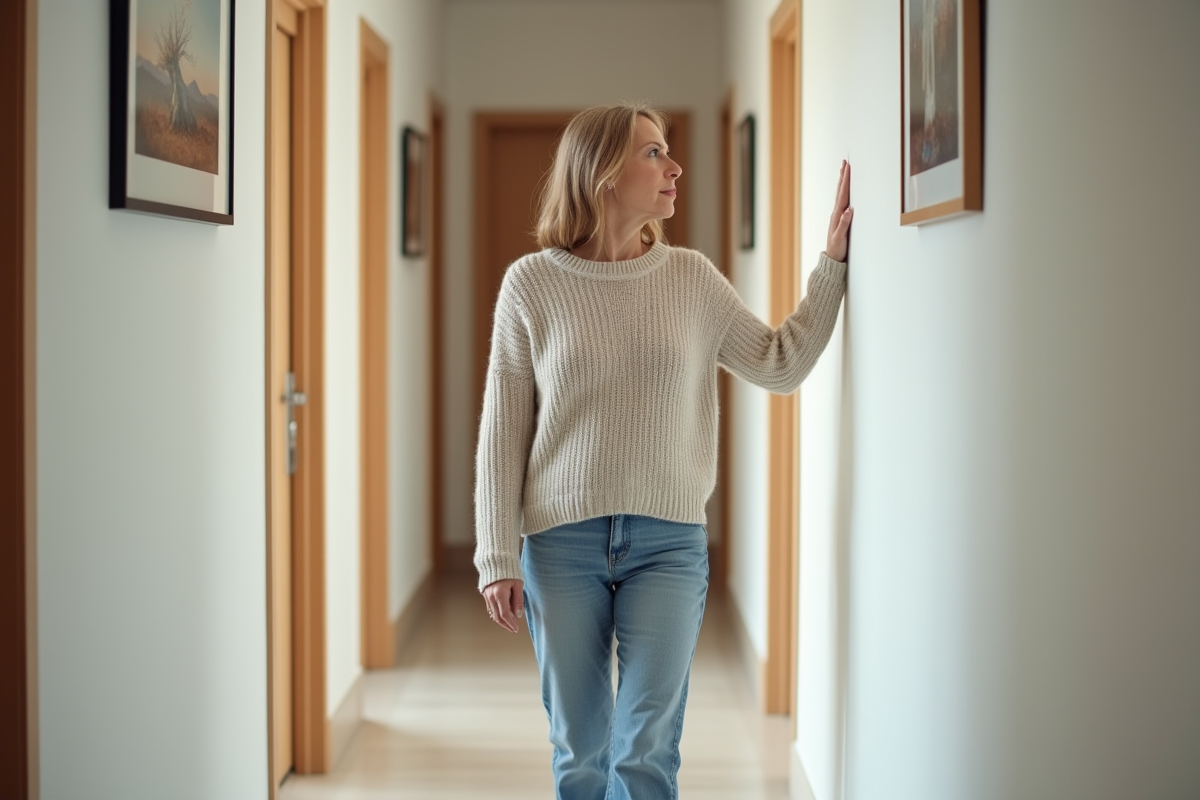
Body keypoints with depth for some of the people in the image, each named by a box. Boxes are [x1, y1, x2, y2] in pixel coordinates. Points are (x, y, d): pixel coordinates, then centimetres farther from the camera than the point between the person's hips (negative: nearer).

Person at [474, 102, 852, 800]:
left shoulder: (692, 278, 5)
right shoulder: (532, 284, -2)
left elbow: (781, 365, 10)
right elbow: (503, 431, -1)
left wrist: (834, 260, 5)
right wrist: (499, 559, -4)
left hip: (670, 541, 1)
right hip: (562, 541, -1)